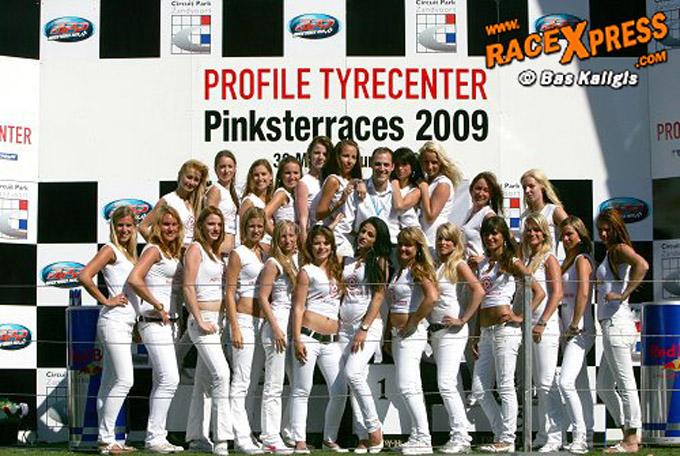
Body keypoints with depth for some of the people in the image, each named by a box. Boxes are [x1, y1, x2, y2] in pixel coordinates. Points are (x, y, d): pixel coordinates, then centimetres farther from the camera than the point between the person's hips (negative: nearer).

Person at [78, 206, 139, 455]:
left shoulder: (129, 253, 19)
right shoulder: (110, 249, -6)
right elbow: (84, 276, -19)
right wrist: (105, 300, -15)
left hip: (127, 322, 9)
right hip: (114, 321, -9)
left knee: (110, 383, 9)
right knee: (125, 379, -14)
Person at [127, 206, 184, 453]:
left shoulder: (174, 253, 18)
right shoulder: (154, 250, -8)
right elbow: (134, 279, -22)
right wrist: (157, 305, -18)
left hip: (167, 322, 9)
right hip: (154, 321, -9)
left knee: (162, 381, 10)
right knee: (170, 379, -16)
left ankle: (156, 437, 15)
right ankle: (155, 436, -11)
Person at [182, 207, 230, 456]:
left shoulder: (215, 251, 19)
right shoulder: (195, 249, -6)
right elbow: (188, 288, -13)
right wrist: (200, 320, -17)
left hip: (216, 320, 9)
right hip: (203, 319, -9)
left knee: (203, 380, 11)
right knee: (221, 373, -20)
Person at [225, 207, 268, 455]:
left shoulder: (264, 253, 16)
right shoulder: (238, 254, -3)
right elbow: (230, 293, -7)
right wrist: (235, 328, -14)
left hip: (263, 321, 7)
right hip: (245, 320, -7)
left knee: (253, 382, 9)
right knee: (241, 382, -8)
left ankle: (245, 433, 14)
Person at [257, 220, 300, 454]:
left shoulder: (295, 261, 16)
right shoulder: (273, 263, -5)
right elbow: (263, 298, -10)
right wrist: (276, 328, -16)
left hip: (295, 325, 8)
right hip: (277, 324, -8)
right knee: (274, 386, -6)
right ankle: (270, 437, -3)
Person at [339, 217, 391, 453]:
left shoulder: (379, 262, 1)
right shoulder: (347, 261, 16)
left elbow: (378, 296, -6)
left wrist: (364, 328, -13)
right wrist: (336, 322, 6)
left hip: (369, 325, -5)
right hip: (345, 326, 6)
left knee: (353, 373, -21)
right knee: (354, 380, 1)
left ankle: (374, 428, -9)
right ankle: (363, 437, 2)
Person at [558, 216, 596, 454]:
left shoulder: (582, 260, -8)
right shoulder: (566, 262, 19)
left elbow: (583, 293, -18)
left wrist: (574, 326, -18)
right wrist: (567, 328, 10)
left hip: (580, 330, -10)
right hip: (569, 330, 10)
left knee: (566, 381, -19)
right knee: (580, 385, 12)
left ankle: (580, 435, -16)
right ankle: (587, 436, 17)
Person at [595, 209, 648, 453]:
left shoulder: (620, 248, -7)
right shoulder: (610, 253, 21)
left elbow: (641, 265, -27)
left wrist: (623, 295, -22)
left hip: (616, 322, -11)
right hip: (611, 325, 11)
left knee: (625, 383, -6)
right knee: (604, 386, 14)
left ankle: (631, 440, -2)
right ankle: (629, 435, 18)